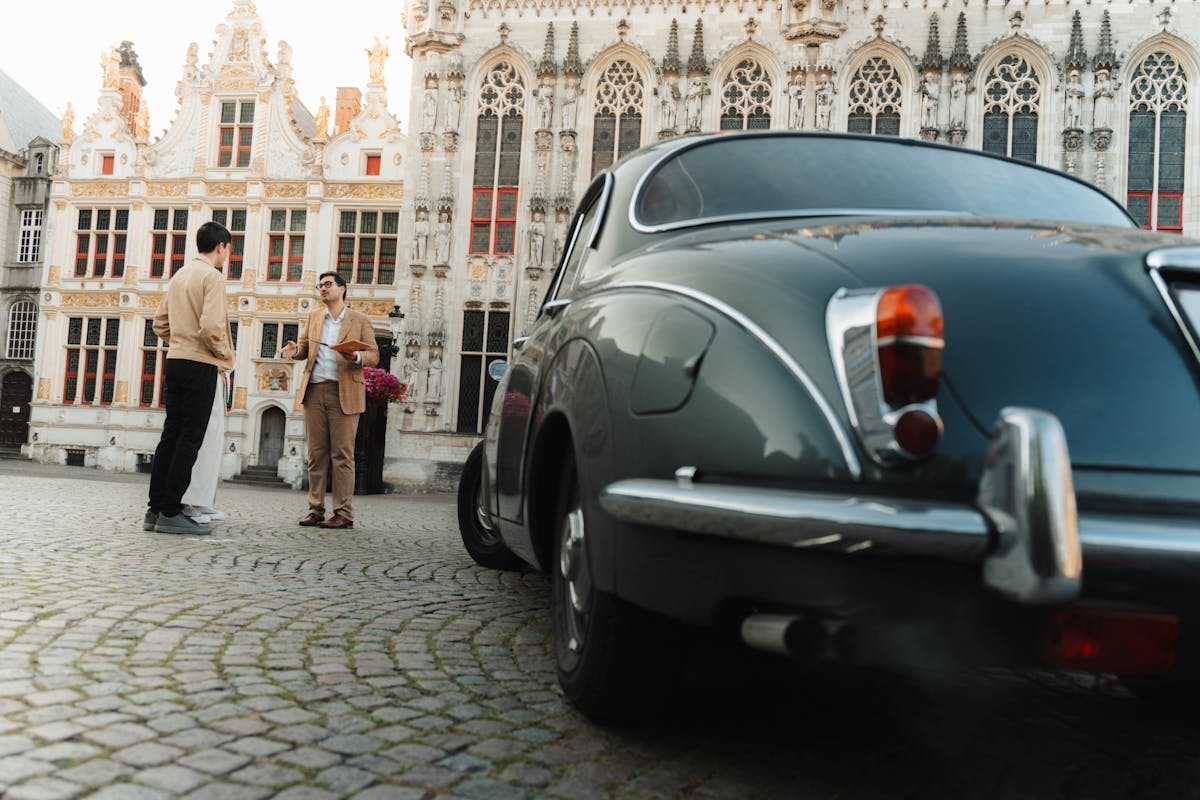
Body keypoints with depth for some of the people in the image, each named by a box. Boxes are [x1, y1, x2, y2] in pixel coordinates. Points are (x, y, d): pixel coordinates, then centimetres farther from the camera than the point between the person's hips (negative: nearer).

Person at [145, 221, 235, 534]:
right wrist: (224, 353, -6)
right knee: (190, 438, -5)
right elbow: (211, 326, -21)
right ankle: (170, 512, -5)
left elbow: (160, 323, 17)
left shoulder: (180, 275, 15)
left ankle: (155, 509, 12)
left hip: (175, 361, 8)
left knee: (171, 434, 10)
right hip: (200, 365, -8)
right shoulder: (212, 276, -10)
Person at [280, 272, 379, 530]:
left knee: (342, 455, -5)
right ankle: (316, 510, 9)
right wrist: (295, 350, -5)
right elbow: (305, 346, 19)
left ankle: (343, 514, -2)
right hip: (314, 391, 4)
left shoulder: (360, 321, 7)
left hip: (344, 394, -4)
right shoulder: (314, 317, 20)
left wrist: (356, 357, -19)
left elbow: (374, 355, 2)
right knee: (316, 453, 4)